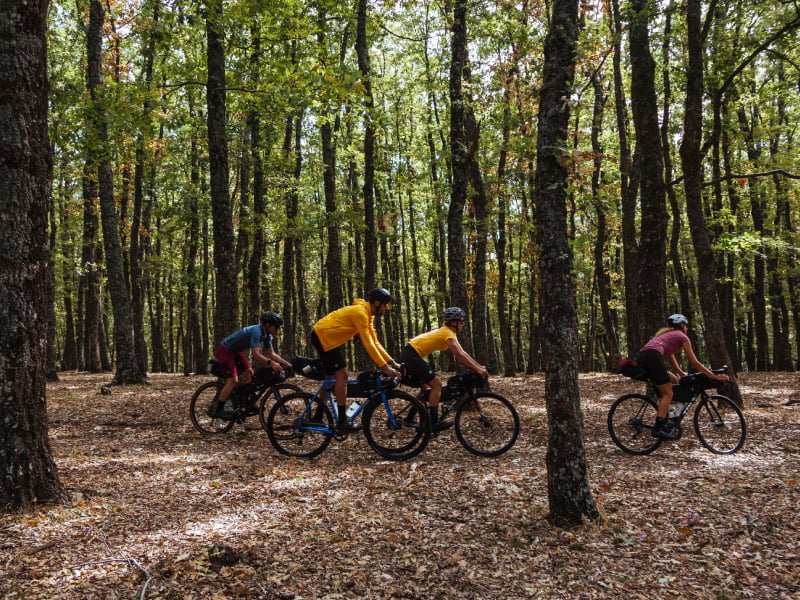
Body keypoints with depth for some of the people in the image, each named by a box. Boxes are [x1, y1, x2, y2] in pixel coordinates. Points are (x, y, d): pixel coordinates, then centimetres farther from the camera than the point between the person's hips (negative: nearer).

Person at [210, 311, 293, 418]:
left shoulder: (267, 335, -1)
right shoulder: (256, 331, -30)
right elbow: (256, 355, -39)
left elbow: (272, 354, 2)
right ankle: (217, 410, -9)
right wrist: (271, 363, -52)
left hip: (235, 351, 10)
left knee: (249, 372, 2)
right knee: (233, 380, -16)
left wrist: (287, 363, -9)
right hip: (224, 350, -10)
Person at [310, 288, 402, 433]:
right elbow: (368, 344, -27)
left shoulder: (368, 315, 8)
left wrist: (391, 362, 1)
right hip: (323, 337, -11)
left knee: (332, 378, 15)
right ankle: (342, 422, -11)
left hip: (330, 339, 11)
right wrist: (384, 367, -27)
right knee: (341, 375, -14)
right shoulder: (360, 312, -23)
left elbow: (375, 342, 9)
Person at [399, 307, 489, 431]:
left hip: (410, 355, 10)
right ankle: (434, 422, -13)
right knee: (436, 383, -12)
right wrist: (477, 369, -22)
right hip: (411, 354, -10)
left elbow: (462, 353, 16)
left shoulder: (449, 332, 16)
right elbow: (459, 355, -22)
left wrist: (479, 366, 10)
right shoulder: (448, 333, -14)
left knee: (427, 387, 16)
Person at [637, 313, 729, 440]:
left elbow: (673, 363, 39)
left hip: (641, 357, 8)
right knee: (668, 394, -2)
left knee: (673, 380, 22)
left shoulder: (667, 335, 37)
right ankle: (658, 428, -14)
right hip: (652, 355, -8)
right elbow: (694, 363, 13)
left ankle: (664, 421, 20)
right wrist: (715, 376, 16)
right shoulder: (682, 337, 15)